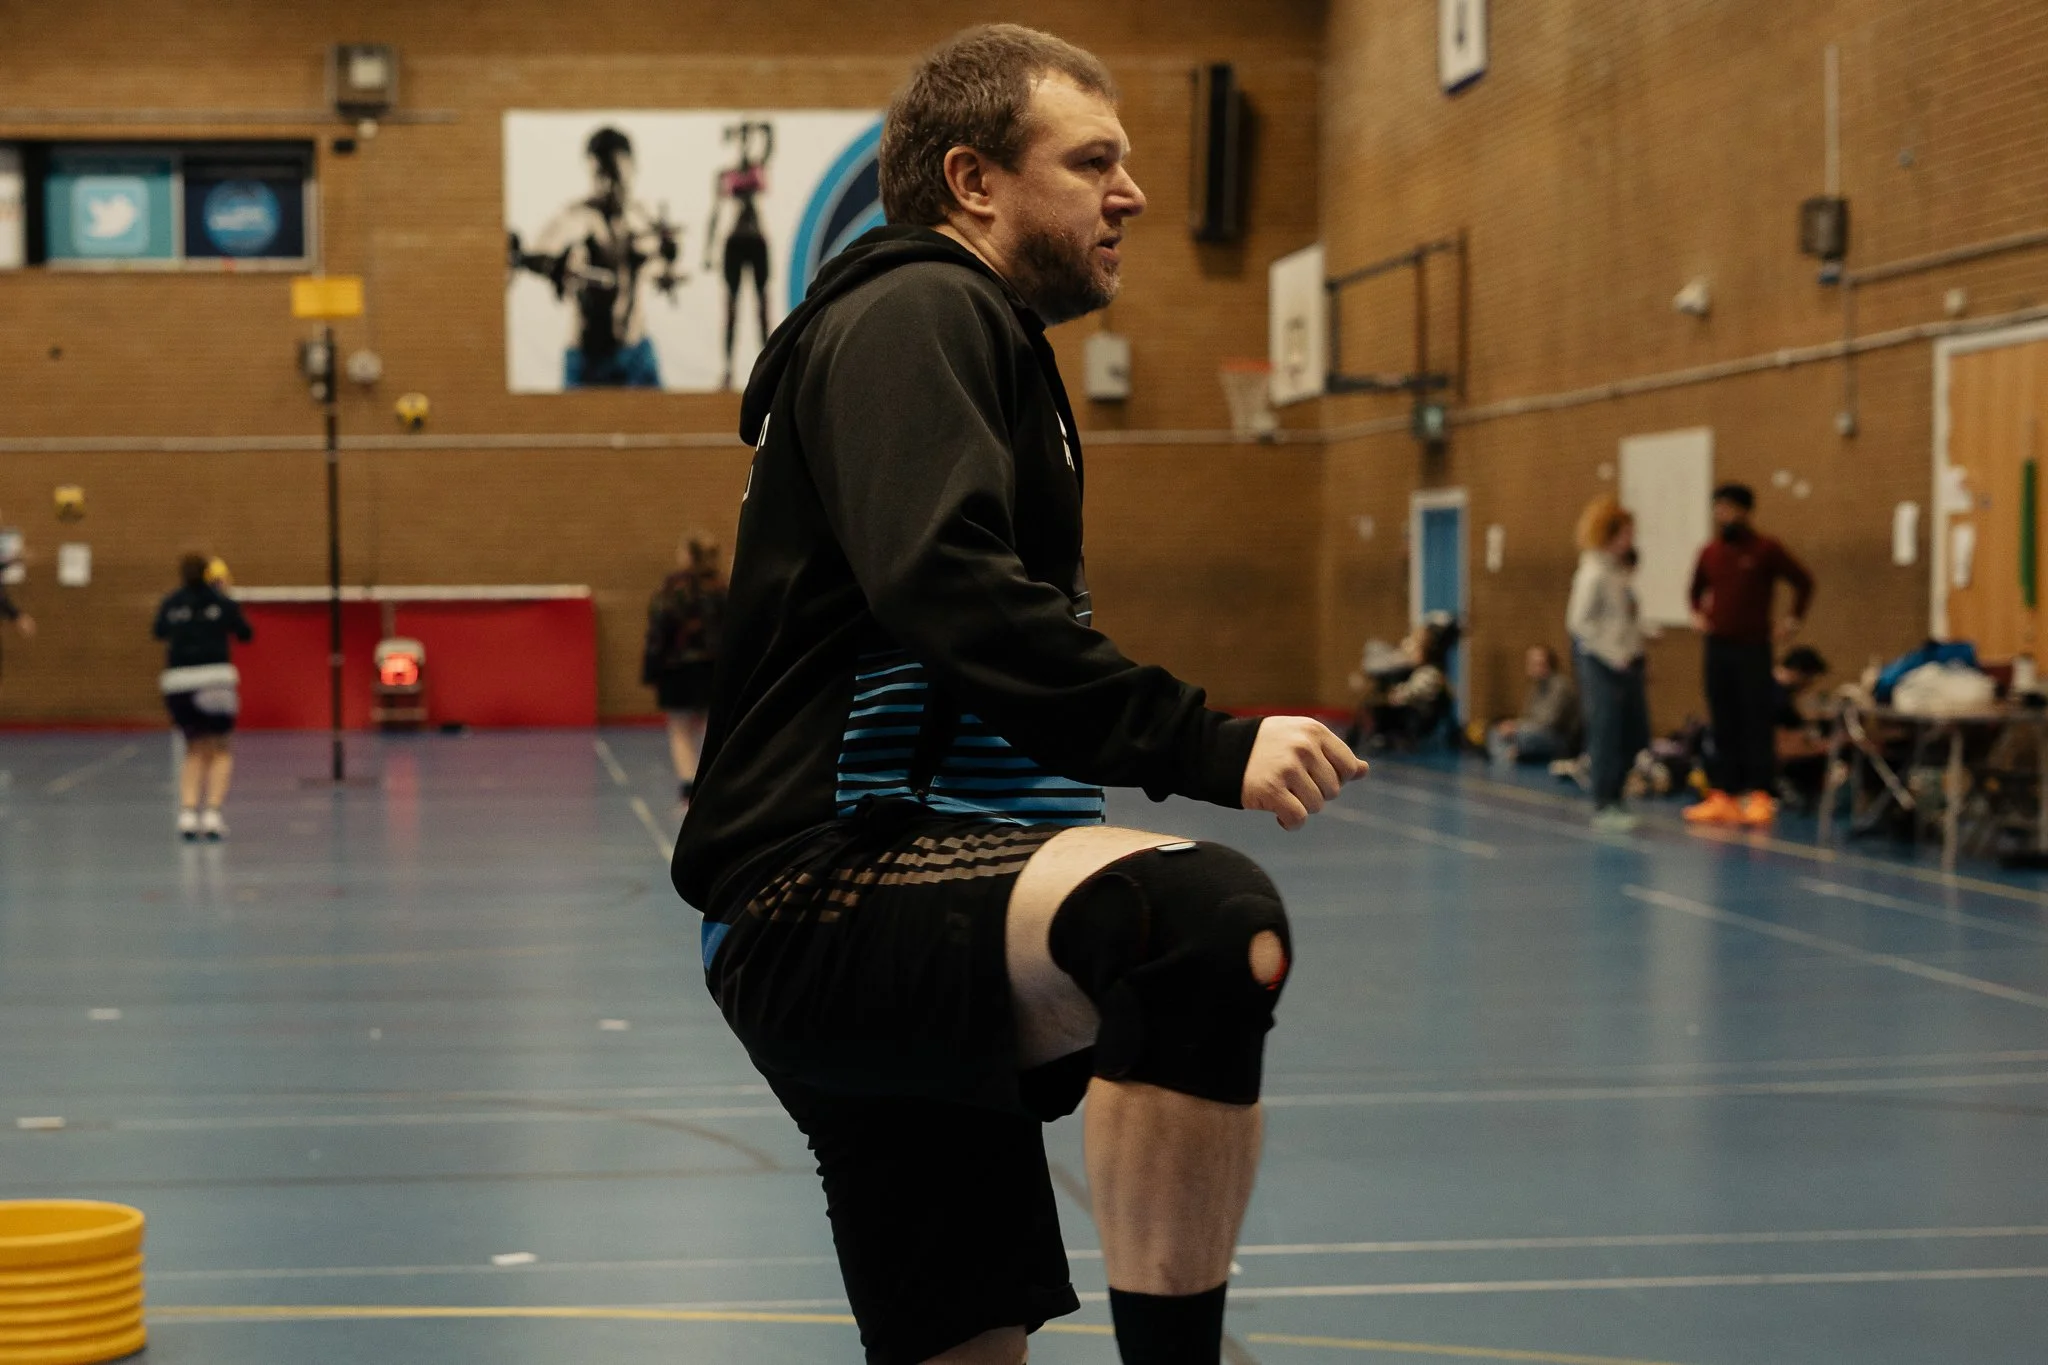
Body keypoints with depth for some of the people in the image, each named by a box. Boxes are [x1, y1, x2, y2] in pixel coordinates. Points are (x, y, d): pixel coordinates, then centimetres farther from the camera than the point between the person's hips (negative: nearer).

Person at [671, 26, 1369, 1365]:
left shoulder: (965, 329, 27)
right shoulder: (918, 312, -5)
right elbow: (948, 589, -22)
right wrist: (1204, 744, -27)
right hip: (826, 894, -11)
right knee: (1211, 920, -34)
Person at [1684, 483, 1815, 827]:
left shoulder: (1765, 550, -5)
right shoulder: (1710, 552, 8)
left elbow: (1804, 582, 2)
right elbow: (1697, 588, 27)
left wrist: (1795, 619, -1)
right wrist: (1697, 613, 12)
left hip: (1753, 648, -4)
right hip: (1717, 647, 4)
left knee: (1756, 724, -4)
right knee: (1723, 725, 5)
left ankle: (1760, 796, -3)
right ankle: (1722, 794, 7)